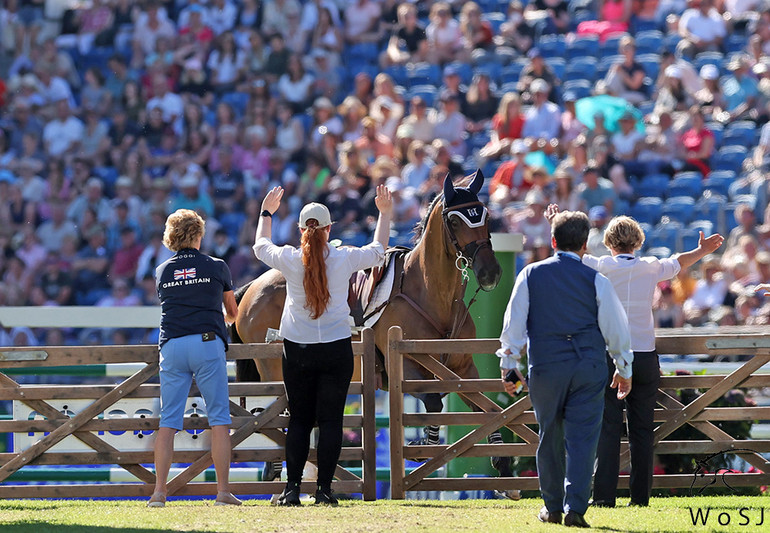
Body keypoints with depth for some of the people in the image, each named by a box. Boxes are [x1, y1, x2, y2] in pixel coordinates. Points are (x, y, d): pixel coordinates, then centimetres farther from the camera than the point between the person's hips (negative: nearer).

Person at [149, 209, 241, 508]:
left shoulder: (162, 272, 13)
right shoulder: (216, 267, 7)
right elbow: (233, 313, 21)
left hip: (171, 346, 2)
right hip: (207, 343, -2)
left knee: (168, 421, 3)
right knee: (219, 419, 0)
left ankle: (159, 491, -4)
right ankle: (223, 491, -6)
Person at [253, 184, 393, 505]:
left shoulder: (290, 259, -7)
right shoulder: (344, 259, -6)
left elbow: (260, 247, 16)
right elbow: (378, 252, 14)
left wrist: (266, 213, 32)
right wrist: (385, 214, 28)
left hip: (297, 350, 1)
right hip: (336, 350, -1)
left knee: (299, 420, 7)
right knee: (330, 420, 3)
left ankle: (292, 488, 3)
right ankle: (324, 488, -1)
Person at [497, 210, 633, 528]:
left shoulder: (531, 275, 2)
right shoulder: (595, 281, -1)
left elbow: (513, 323, 3)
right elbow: (616, 328, 5)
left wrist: (508, 365, 10)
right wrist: (624, 369, 17)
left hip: (545, 367, 1)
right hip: (589, 367, -1)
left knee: (551, 436, 14)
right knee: (582, 438, -2)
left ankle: (552, 507, 19)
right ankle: (575, 507, -13)